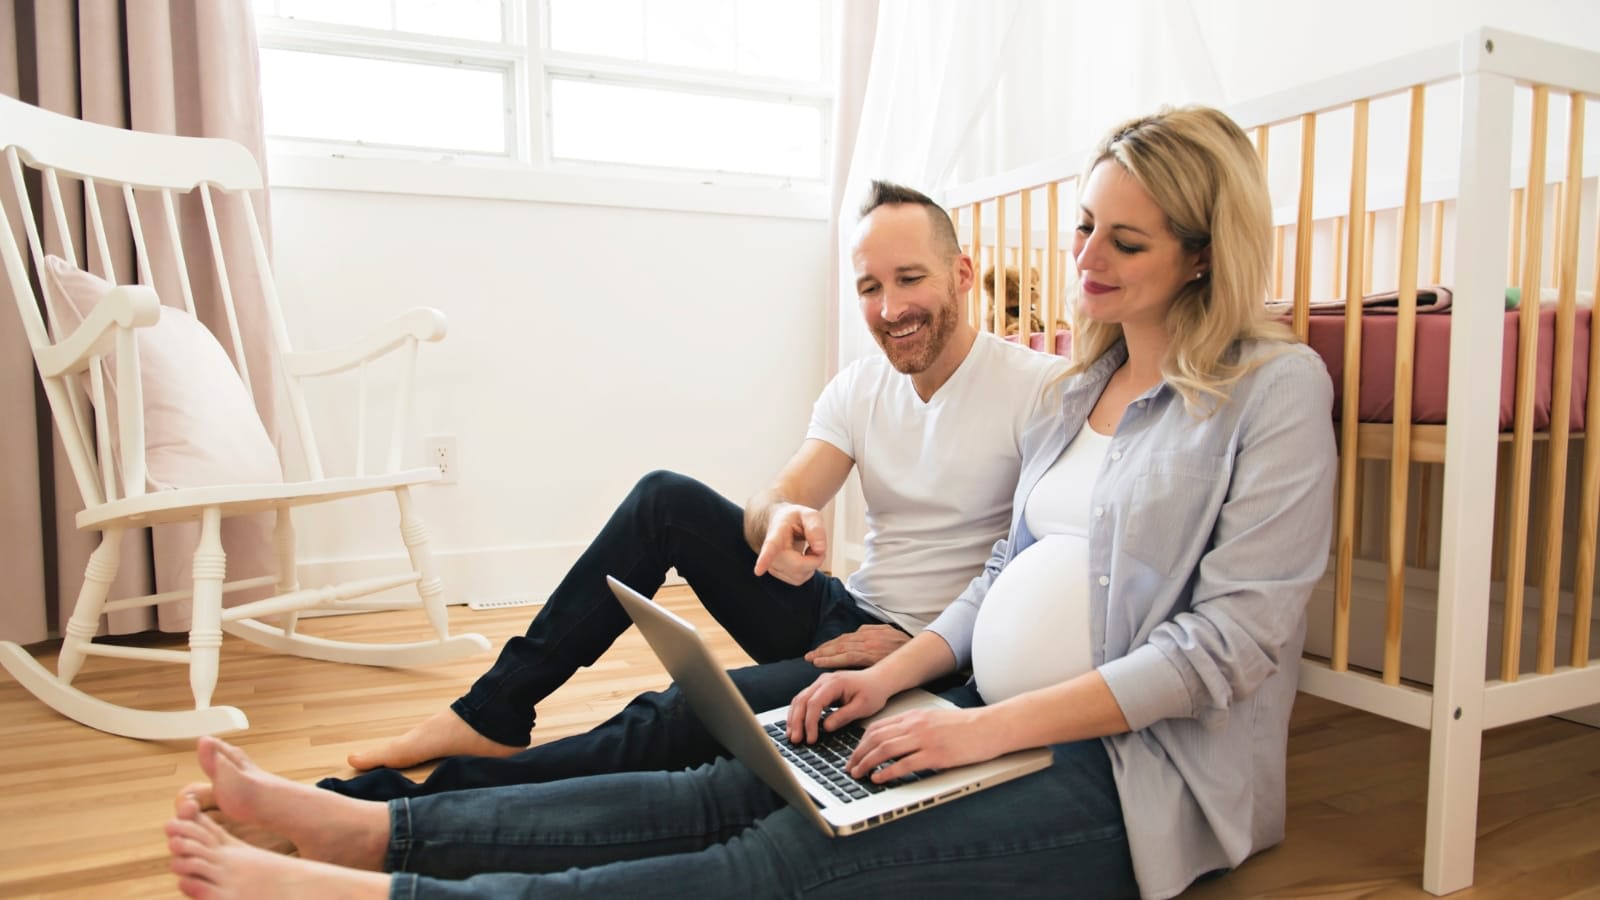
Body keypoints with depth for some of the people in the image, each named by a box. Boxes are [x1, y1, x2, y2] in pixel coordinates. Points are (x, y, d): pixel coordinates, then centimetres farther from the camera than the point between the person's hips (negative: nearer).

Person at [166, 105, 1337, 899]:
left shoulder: (1275, 387, -8)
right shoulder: (1086, 385, 14)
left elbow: (1228, 642, -15)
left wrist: (990, 728, -20)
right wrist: (895, 675, -1)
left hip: (1132, 775, -6)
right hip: (1004, 723, 6)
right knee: (717, 794, -10)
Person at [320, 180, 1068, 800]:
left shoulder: (1036, 387, -14)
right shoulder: (859, 387, 3)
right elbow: (769, 507, -6)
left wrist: (917, 646, -23)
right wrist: (784, 521, -32)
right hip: (840, 617, 6)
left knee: (684, 715, -26)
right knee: (666, 498, -9)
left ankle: (425, 805, -12)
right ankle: (494, 714, -6)